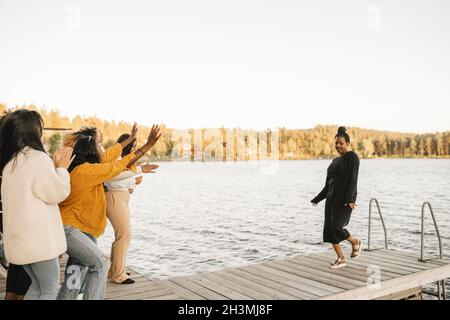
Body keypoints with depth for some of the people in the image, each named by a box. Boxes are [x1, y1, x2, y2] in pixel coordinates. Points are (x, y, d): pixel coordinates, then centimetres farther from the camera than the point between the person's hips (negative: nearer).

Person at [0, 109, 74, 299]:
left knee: (37, 286, 21)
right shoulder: (38, 158, -16)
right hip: (38, 238, -8)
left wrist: (54, 166, 15)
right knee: (50, 290, 5)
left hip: (20, 238, 8)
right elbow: (58, 193, -11)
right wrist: (61, 168, 1)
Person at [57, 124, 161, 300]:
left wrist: (130, 138, 26)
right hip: (69, 229, -10)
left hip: (69, 227, 10)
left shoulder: (81, 166, 6)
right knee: (100, 265, -6)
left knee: (77, 268, 16)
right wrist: (148, 145, -10)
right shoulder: (86, 170, -20)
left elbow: (109, 155, 16)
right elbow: (121, 164, -16)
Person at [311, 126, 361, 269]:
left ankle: (355, 242, 13)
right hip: (332, 198, 8)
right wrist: (318, 198, 19)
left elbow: (352, 178, -19)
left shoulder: (352, 157, -8)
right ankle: (341, 259, 13)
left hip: (345, 199, -8)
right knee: (329, 229, 1)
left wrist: (349, 199, -29)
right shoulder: (336, 161, 18)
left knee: (336, 228, -16)